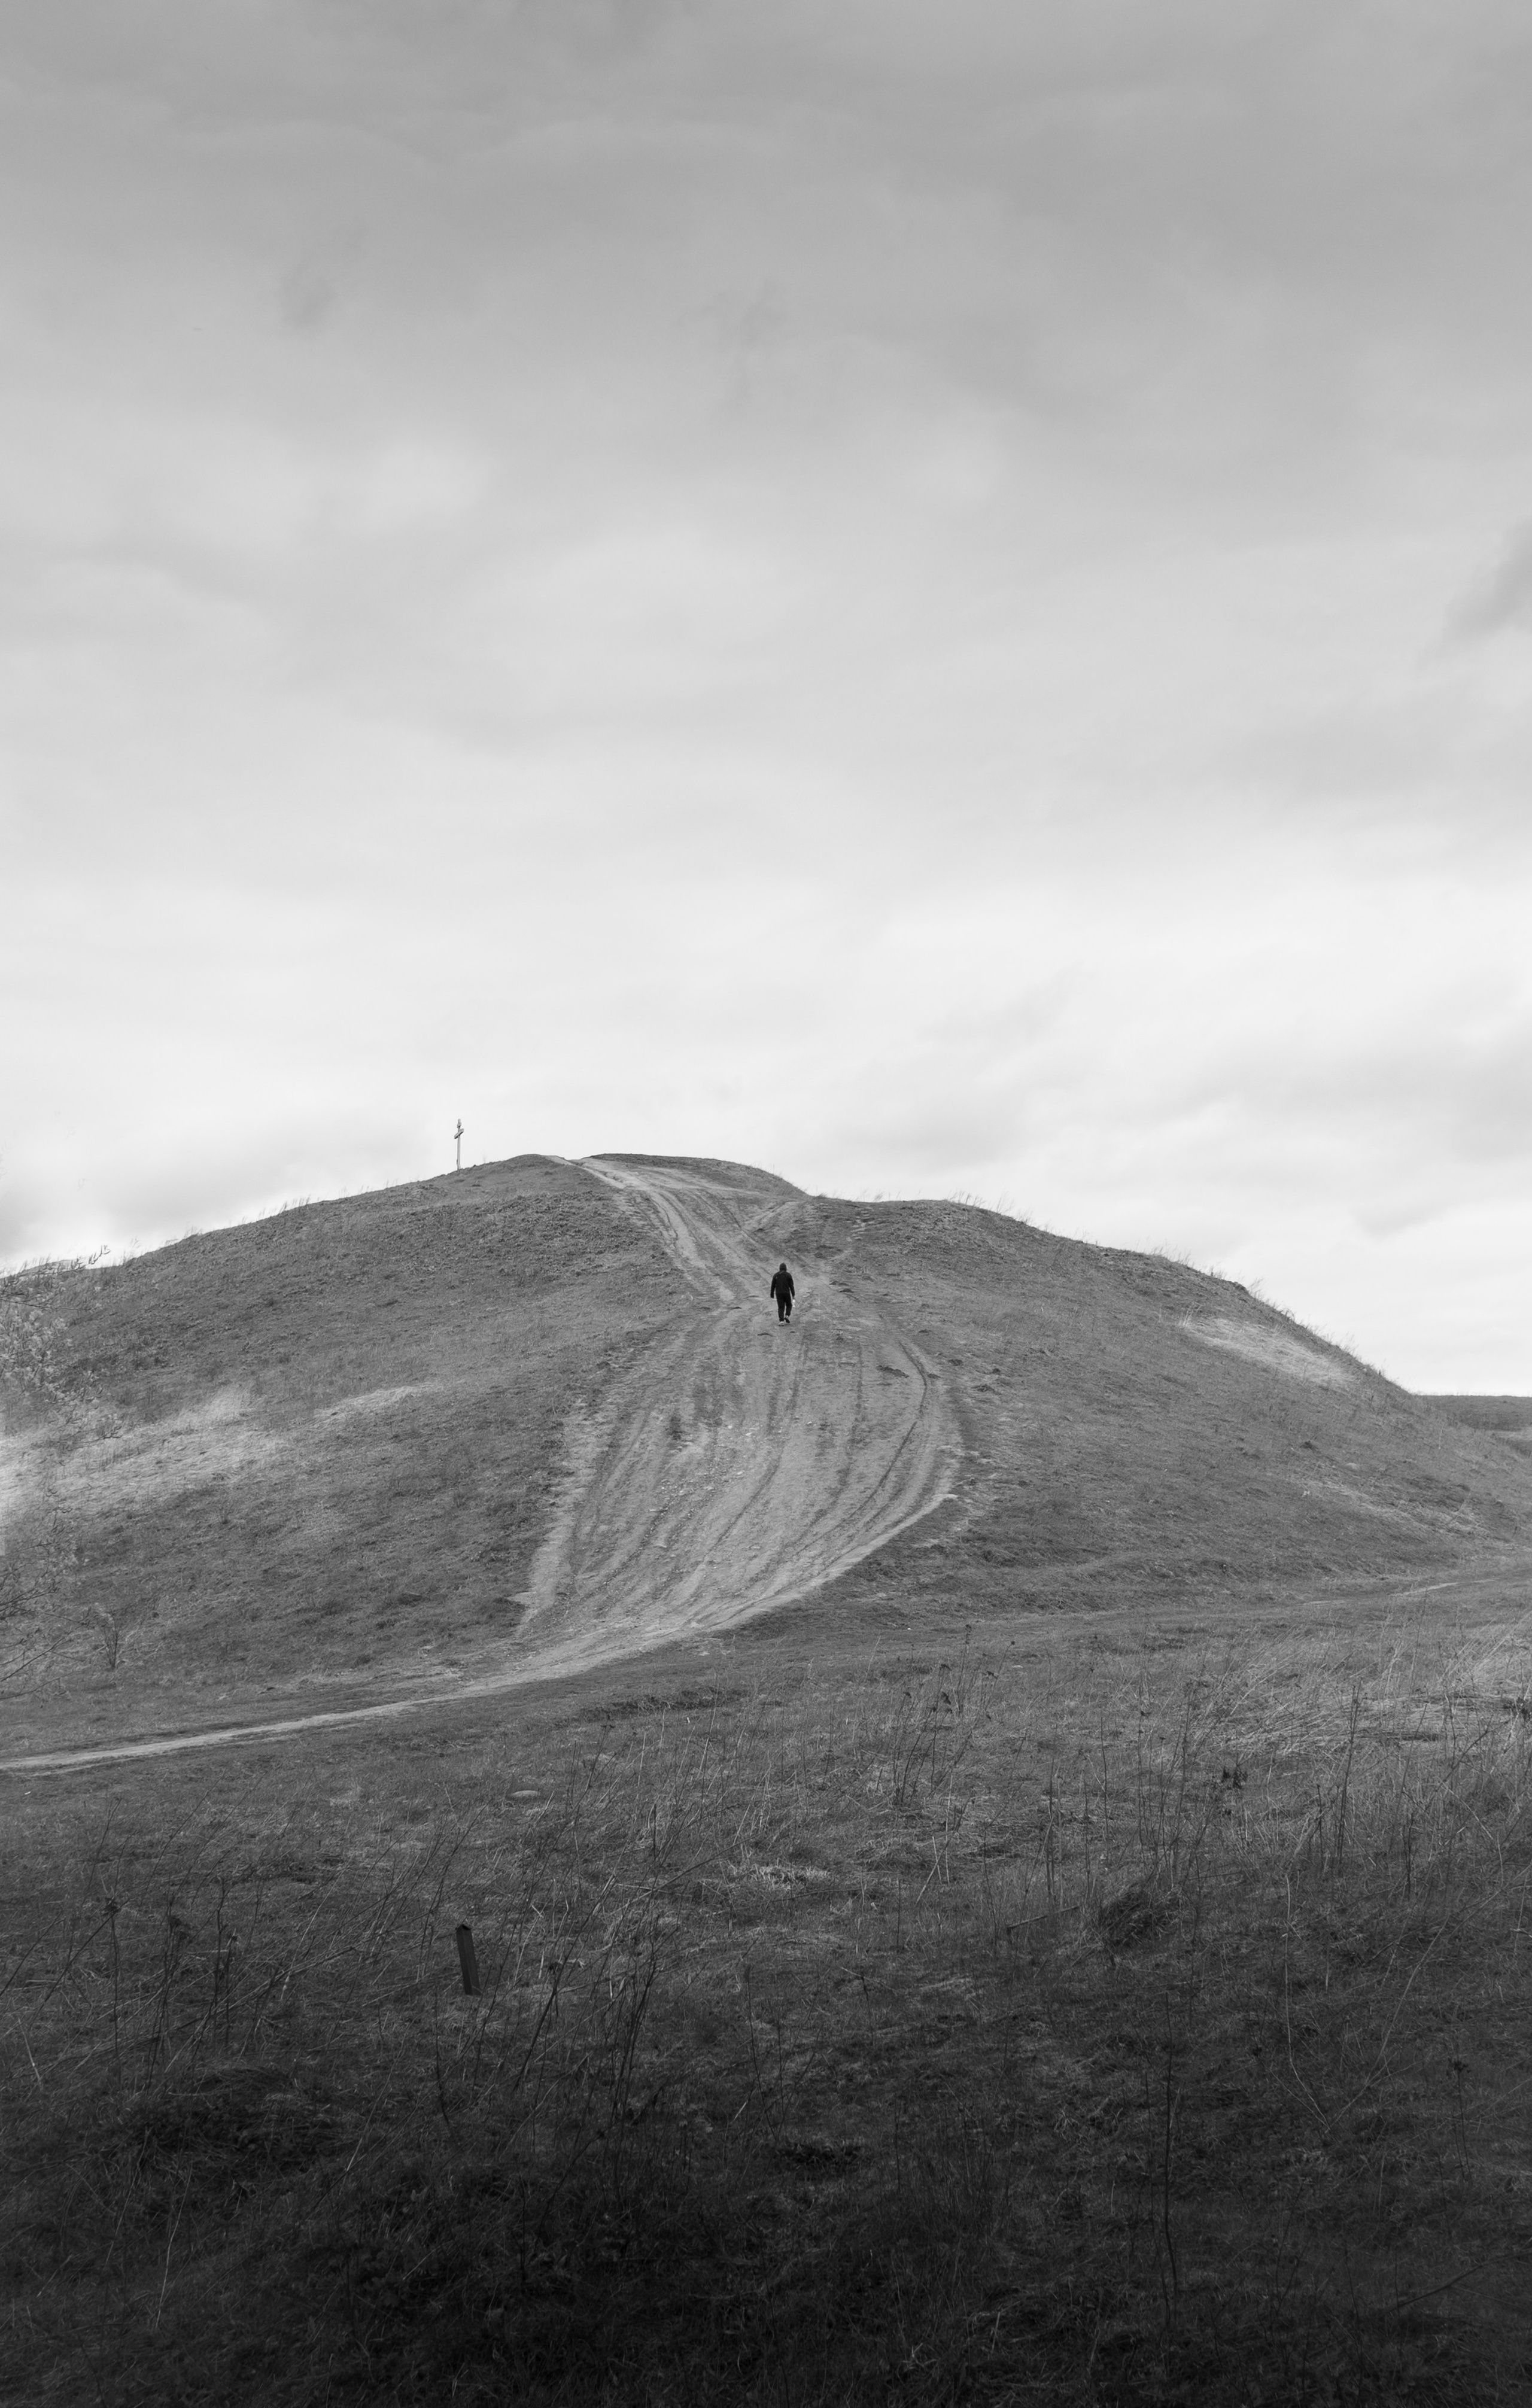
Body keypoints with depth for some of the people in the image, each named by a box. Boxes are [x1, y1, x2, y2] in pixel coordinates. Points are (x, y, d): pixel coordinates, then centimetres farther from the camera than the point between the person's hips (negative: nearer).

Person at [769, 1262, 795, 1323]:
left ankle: (781, 1321, -12)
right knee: (789, 1305, 19)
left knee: (781, 1307, 4)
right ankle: (787, 1316, -4)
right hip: (786, 1293, -1)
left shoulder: (775, 1275, 5)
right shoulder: (788, 1275, -1)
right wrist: (793, 1295, -1)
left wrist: (772, 1294, 14)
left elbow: (773, 1285, 5)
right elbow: (791, 1285, -4)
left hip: (779, 1293, 1)